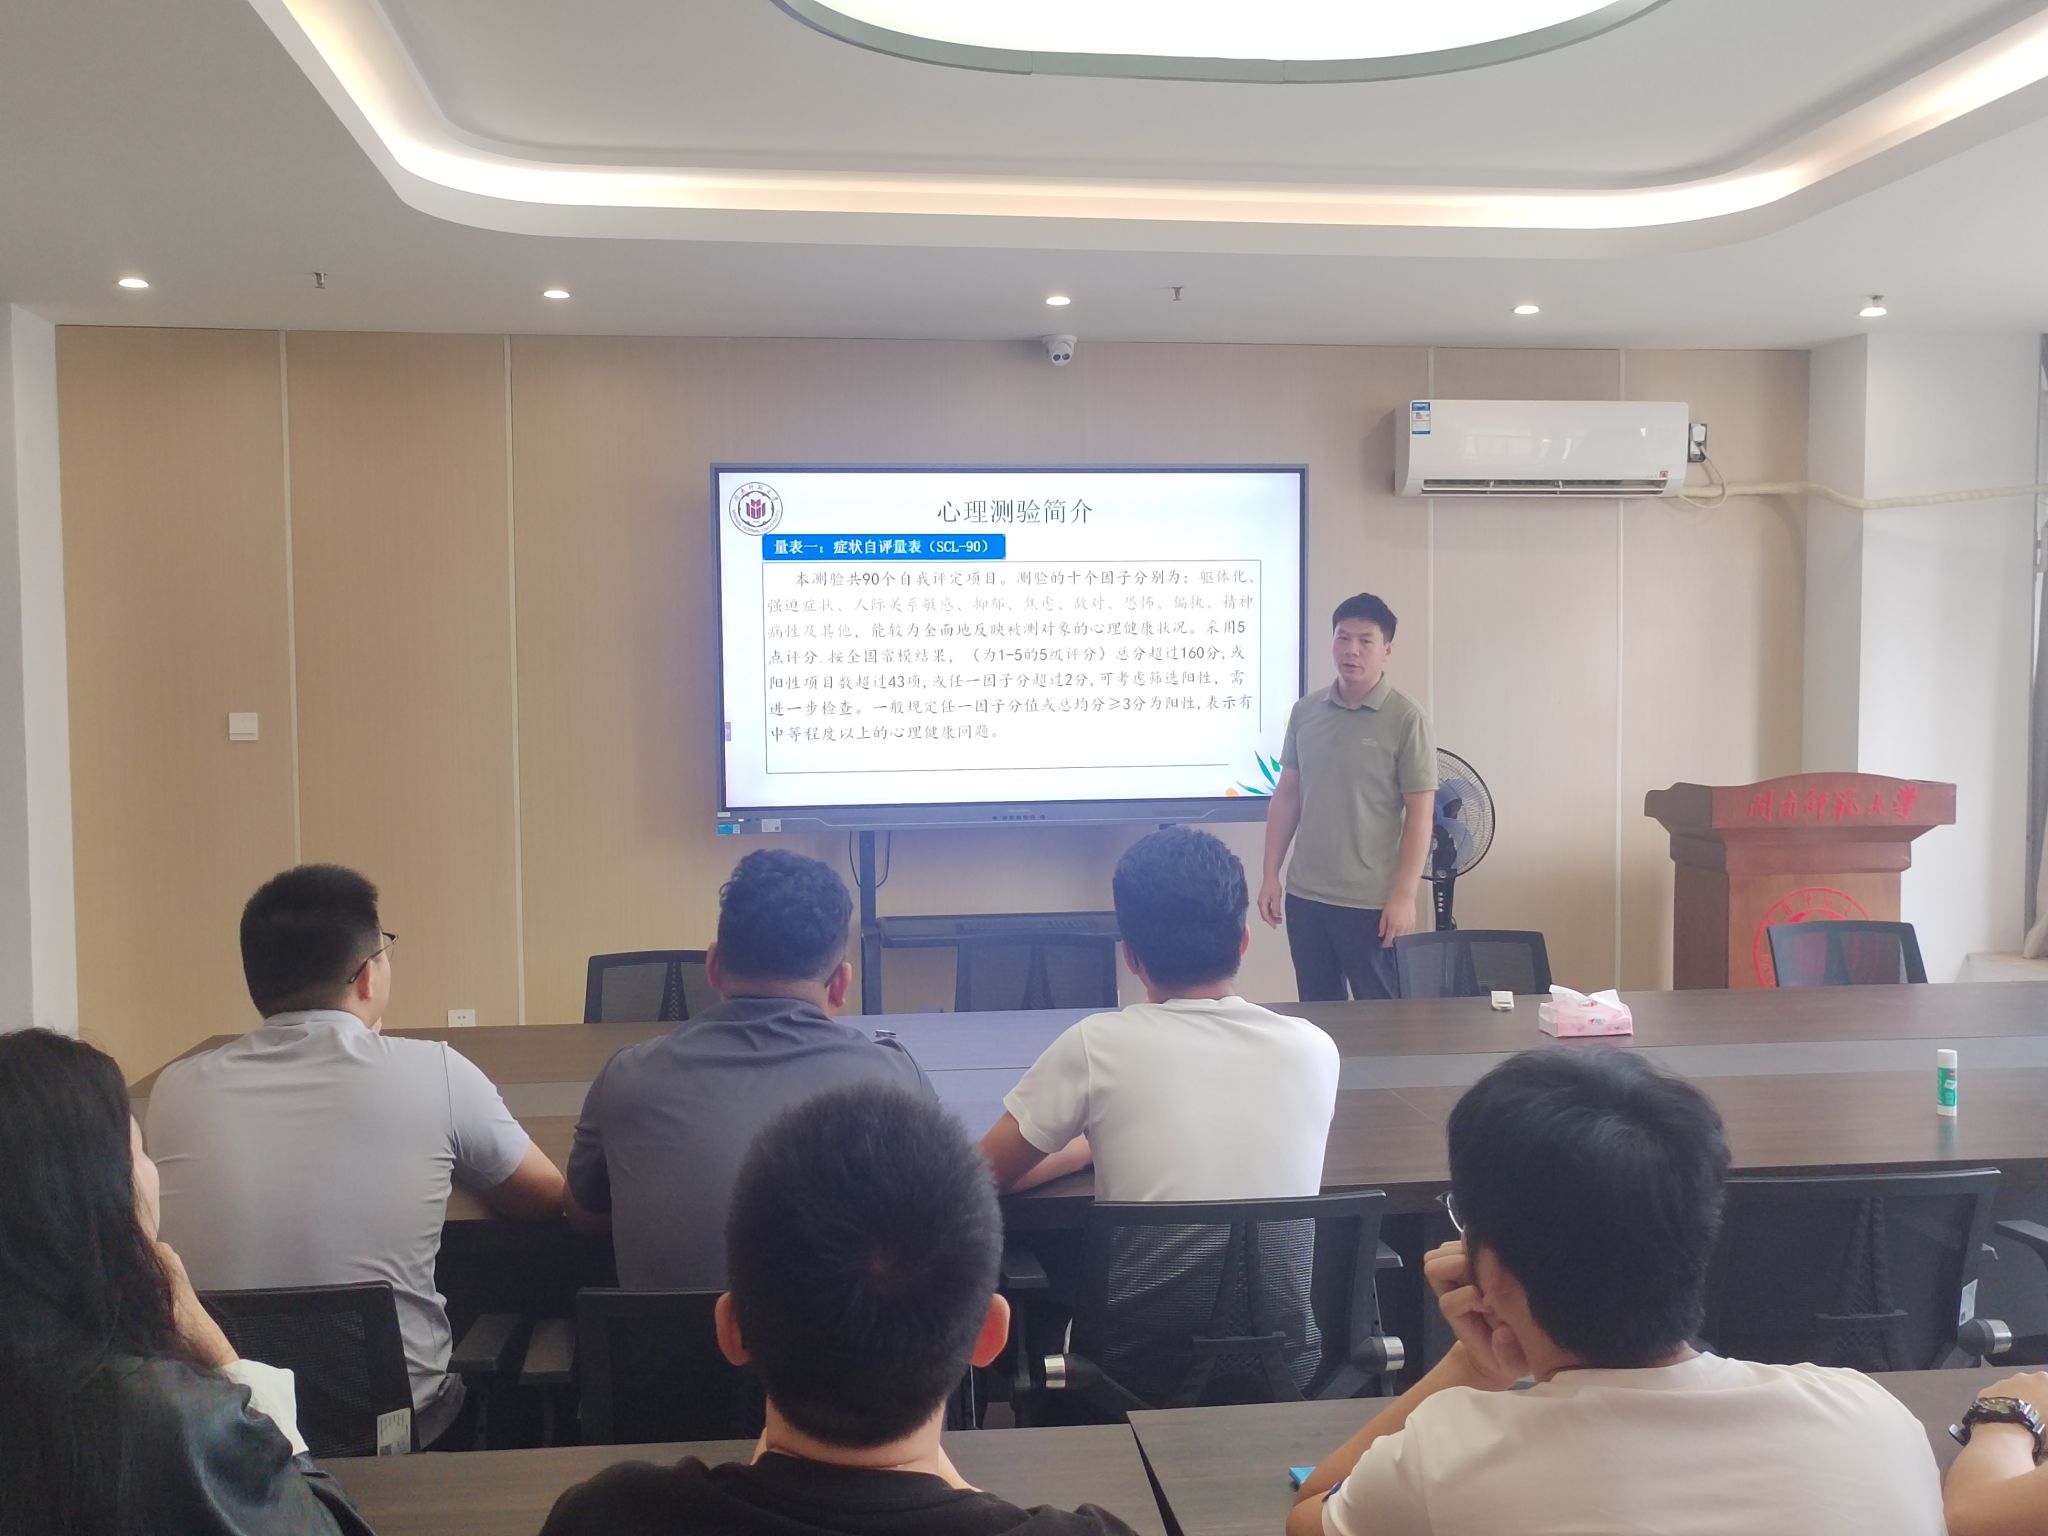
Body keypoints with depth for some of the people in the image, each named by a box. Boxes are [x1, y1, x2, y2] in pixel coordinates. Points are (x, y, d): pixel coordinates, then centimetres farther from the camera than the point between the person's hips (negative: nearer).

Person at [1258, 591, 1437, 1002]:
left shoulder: (1407, 719, -9)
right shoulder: (1305, 711, 5)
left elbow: (1420, 813, -9)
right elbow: (1286, 796, 10)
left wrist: (1404, 895, -13)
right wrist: (1270, 875, 6)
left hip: (1371, 902, -4)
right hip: (1304, 895, 4)